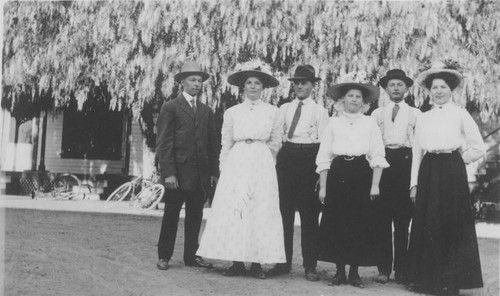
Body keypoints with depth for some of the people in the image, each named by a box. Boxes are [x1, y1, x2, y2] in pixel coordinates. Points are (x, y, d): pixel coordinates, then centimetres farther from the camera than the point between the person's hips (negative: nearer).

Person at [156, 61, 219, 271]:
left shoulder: (206, 111, 15)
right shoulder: (170, 108, -1)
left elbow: (212, 143, 14)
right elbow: (163, 143, -6)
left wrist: (214, 171, 6)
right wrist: (168, 173, -14)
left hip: (201, 173, 5)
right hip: (178, 171, -5)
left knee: (195, 216, 8)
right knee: (171, 216, 3)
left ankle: (191, 256, 17)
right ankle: (164, 256, 13)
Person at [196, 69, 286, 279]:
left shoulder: (272, 112, 7)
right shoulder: (231, 112, 7)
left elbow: (276, 142, 13)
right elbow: (226, 145, 9)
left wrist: (261, 156, 11)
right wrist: (224, 170, 6)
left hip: (262, 166, 0)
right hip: (236, 165, 0)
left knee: (261, 213, -3)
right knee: (233, 212, -4)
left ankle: (257, 262, 3)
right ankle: (237, 262, 2)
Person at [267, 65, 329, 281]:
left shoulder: (319, 111, 4)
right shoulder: (284, 109, 14)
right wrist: (274, 161, 5)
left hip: (309, 158, -3)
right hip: (286, 157, 3)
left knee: (309, 214, 0)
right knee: (284, 211, 6)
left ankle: (310, 265, 8)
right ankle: (283, 261, 16)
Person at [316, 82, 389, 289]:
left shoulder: (370, 123, 7)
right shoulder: (333, 123, 8)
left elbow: (377, 156, 2)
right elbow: (324, 157, 6)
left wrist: (375, 184, -7)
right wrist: (323, 187, 1)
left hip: (362, 173, 0)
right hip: (338, 173, 1)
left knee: (360, 223, 1)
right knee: (336, 223, 1)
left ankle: (354, 273, 12)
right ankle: (340, 272, 12)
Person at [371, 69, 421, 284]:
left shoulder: (415, 114, 11)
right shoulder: (377, 114, 15)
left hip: (405, 161, -1)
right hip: (382, 162, 1)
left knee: (403, 219, 0)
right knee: (382, 218, 0)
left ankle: (401, 269, 7)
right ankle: (384, 268, 6)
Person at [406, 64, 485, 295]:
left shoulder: (460, 114, 4)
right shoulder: (423, 118, 13)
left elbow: (478, 148, 3)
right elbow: (417, 152, 12)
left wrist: (457, 160, 3)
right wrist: (414, 183, 7)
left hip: (452, 172, -3)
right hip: (428, 173, 3)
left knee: (453, 224, -3)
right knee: (426, 224, 3)